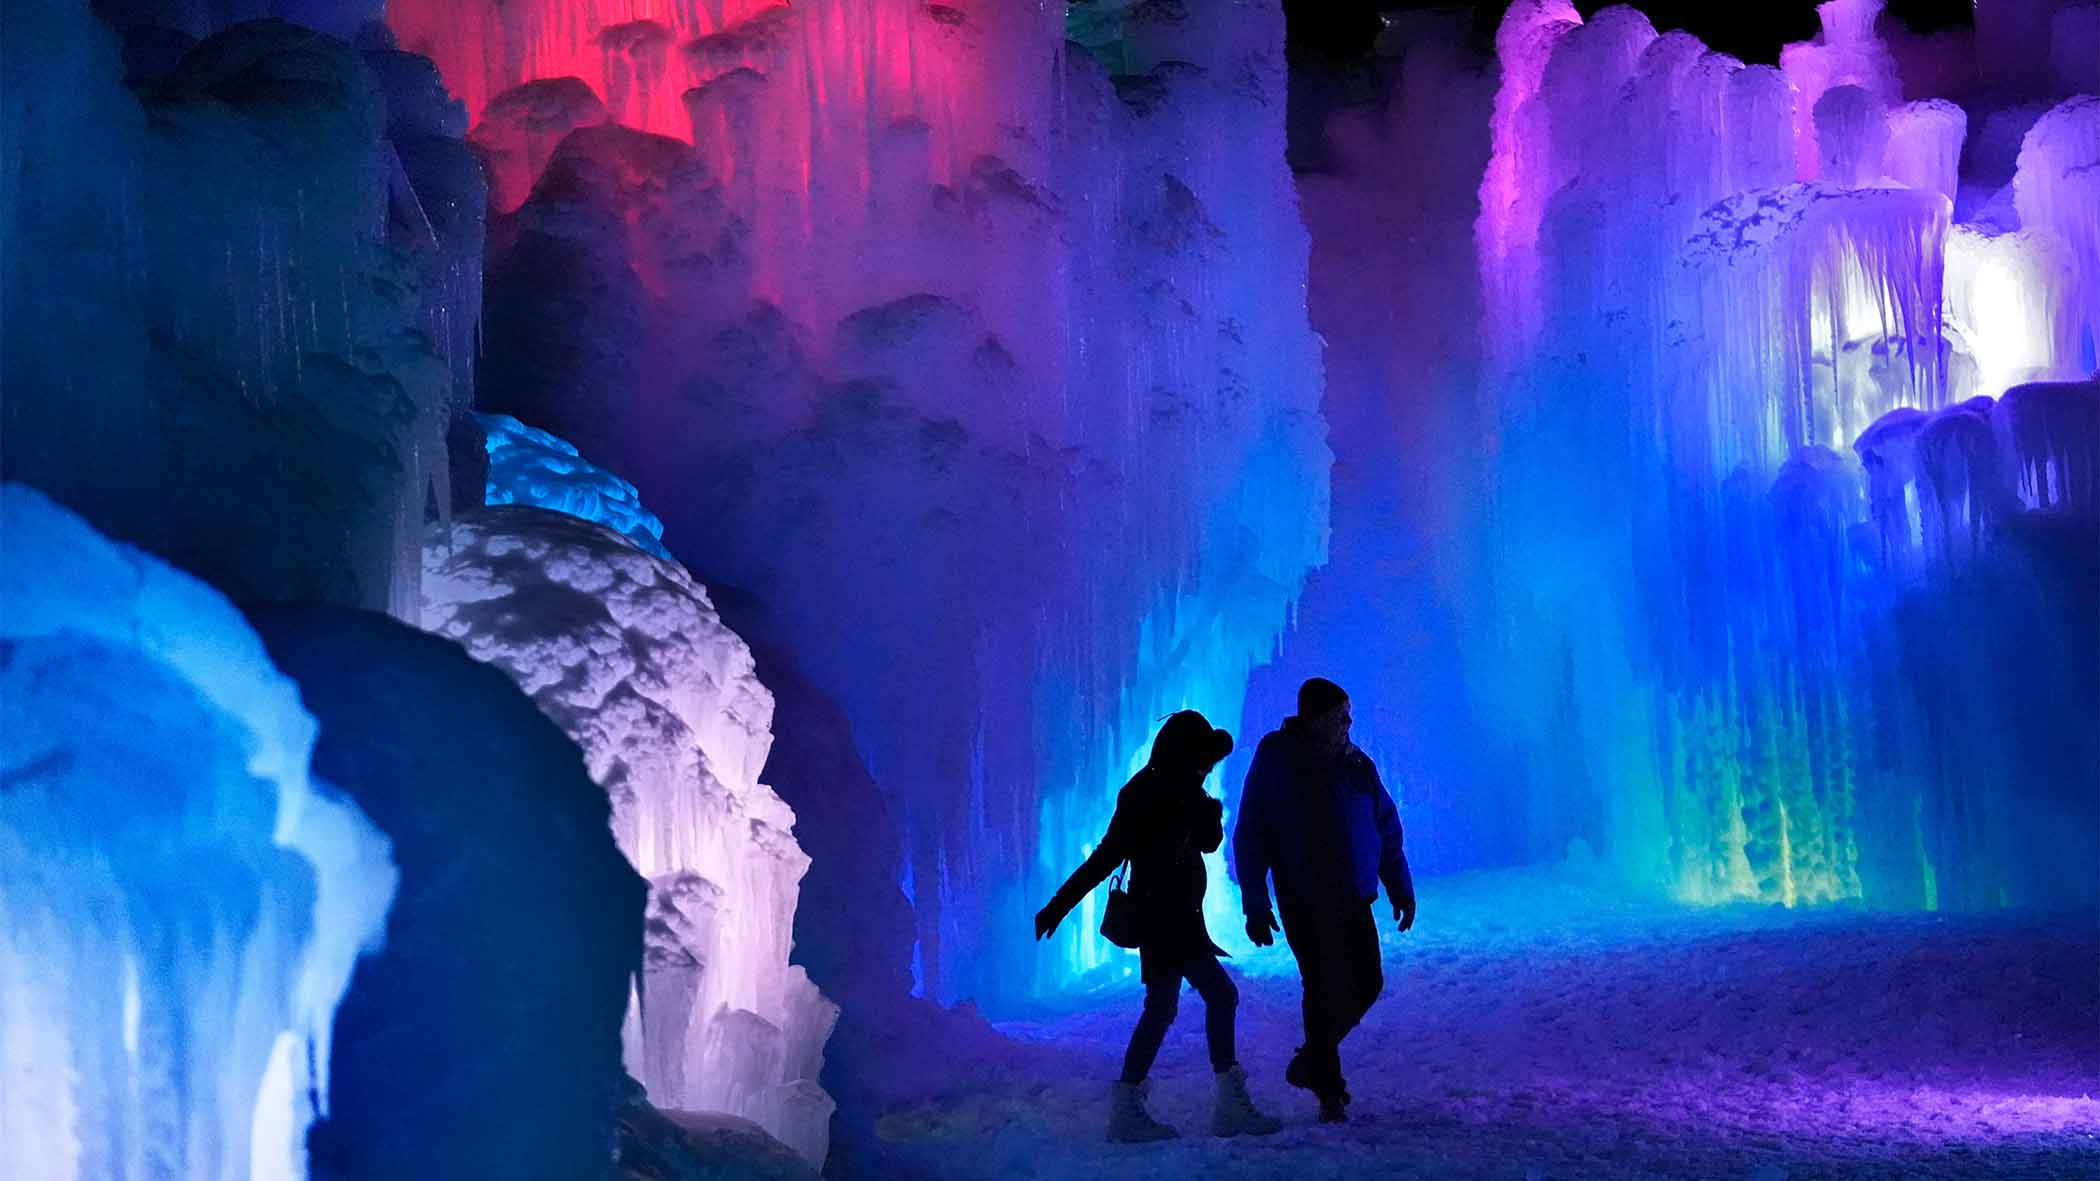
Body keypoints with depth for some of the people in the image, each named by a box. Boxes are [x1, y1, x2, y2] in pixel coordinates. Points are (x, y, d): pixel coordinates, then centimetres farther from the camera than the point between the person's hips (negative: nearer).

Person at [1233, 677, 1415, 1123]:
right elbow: (1249, 840, -6)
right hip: (1303, 903, -5)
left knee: (1366, 983, 6)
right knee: (1323, 989, -5)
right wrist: (1255, 906, -9)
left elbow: (1386, 830, 11)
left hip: (1352, 901, 5)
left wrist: (1401, 890, 10)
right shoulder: (1274, 765, -9)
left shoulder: (1356, 765, 2)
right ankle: (1329, 1090, 9)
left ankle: (1311, 1061, 27)